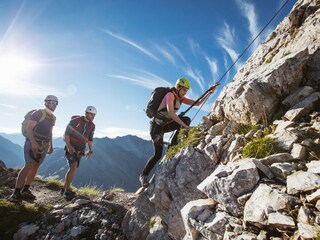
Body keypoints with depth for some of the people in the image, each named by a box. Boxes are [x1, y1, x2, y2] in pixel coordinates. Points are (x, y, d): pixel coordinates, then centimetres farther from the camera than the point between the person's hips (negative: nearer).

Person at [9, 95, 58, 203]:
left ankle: (25, 190, 14)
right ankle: (16, 193, -12)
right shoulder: (38, 113, -10)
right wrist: (34, 142, -29)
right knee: (29, 166, -16)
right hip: (32, 143, -7)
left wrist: (51, 145, 18)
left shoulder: (53, 118, 12)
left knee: (35, 166, 6)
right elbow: (28, 129, -17)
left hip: (44, 145, 7)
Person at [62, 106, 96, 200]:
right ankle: (67, 190, -13)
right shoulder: (75, 121, -14)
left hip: (80, 150, 6)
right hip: (70, 148, -6)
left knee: (72, 168, 11)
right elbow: (66, 134, -13)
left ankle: (65, 188, 29)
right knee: (73, 166, -23)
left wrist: (90, 150, 7)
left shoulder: (92, 126, 3)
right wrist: (69, 146, -26)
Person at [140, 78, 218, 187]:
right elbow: (171, 113, -32)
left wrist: (209, 93, -4)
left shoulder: (180, 98, 7)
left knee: (187, 119, -11)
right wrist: (185, 126, -34)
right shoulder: (170, 95, -18)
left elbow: (197, 103, 6)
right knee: (158, 154, -11)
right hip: (156, 126, -7)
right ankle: (143, 175, 11)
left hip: (165, 125, 7)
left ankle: (173, 146, -4)